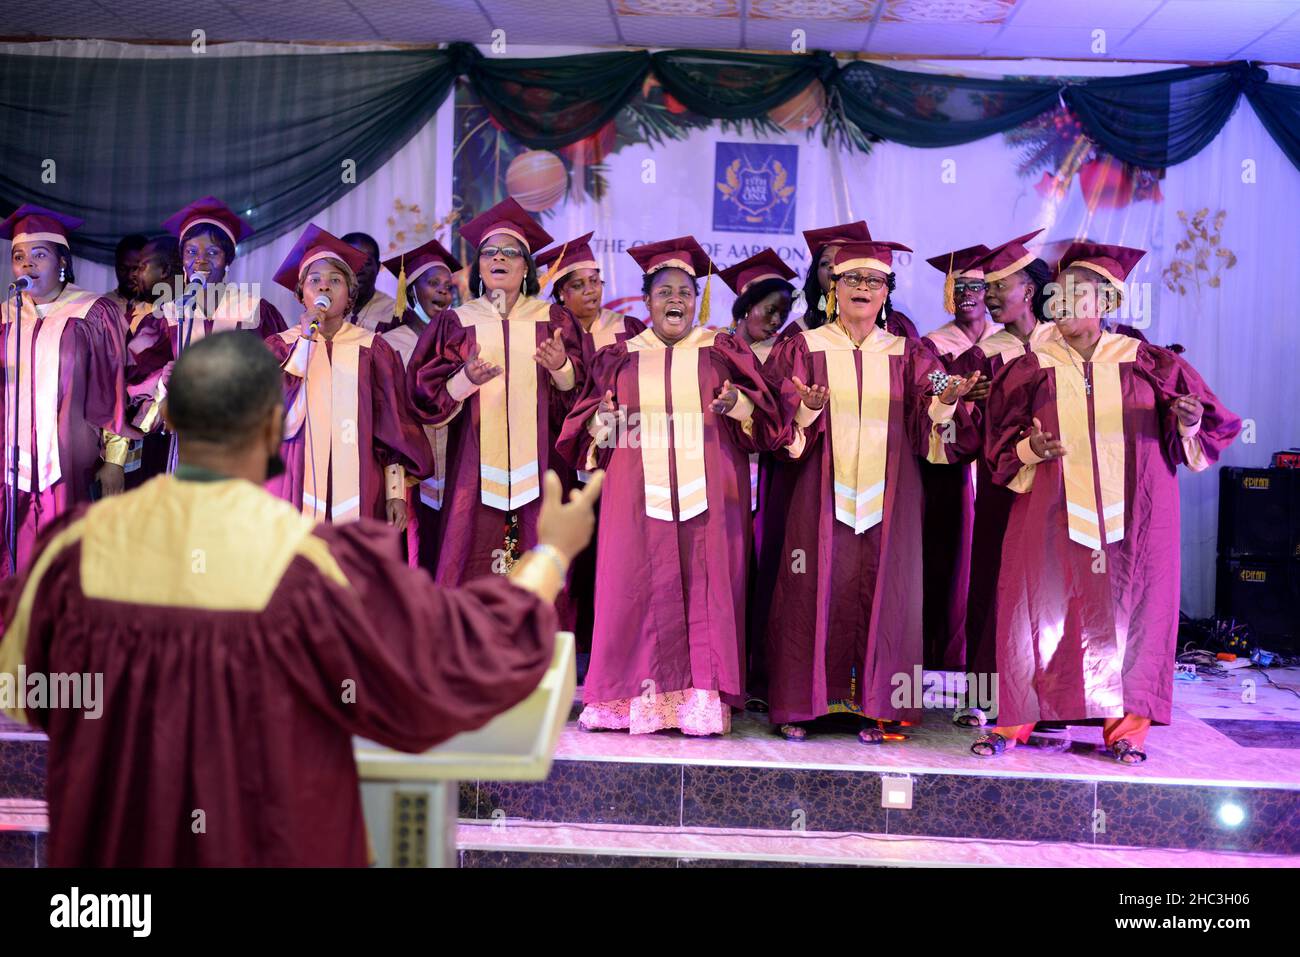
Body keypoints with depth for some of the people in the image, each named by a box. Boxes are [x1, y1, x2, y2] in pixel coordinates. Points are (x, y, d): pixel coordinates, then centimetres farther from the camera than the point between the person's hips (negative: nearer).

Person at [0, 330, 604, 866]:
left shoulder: (89, 543, -14)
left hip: (120, 842, 4)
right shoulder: (311, 564, -26)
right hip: (271, 842, -3)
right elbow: (468, 657, -18)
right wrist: (554, 551, -3)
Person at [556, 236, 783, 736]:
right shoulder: (620, 356, 14)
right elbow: (586, 423, 12)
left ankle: (702, 699, 1)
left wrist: (737, 403, -14)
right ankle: (633, 697, 2)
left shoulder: (722, 350, 11)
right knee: (634, 586, -5)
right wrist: (603, 418, -10)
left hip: (708, 492, -1)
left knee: (705, 587, -4)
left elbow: (766, 411, 6)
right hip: (638, 493, 1)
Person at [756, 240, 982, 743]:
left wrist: (946, 401, -17)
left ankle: (874, 706, 9)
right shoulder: (803, 349, 7)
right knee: (817, 591, -3)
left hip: (887, 497, 2)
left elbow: (928, 427, 3)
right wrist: (809, 409, -23)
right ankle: (801, 705, 5)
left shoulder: (908, 356, 12)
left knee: (881, 594, 1)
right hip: (820, 495, -2)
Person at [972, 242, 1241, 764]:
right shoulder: (1030, 369, 5)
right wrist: (1029, 450, -15)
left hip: (1132, 516, 0)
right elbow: (1000, 447, 5)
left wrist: (1190, 424, -16)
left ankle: (1125, 726, 16)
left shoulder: (1147, 364, 5)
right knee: (1037, 610, -2)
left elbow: (1213, 428, 6)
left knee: (1126, 612, 4)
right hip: (1051, 513, 0)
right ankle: (1015, 720, 10)